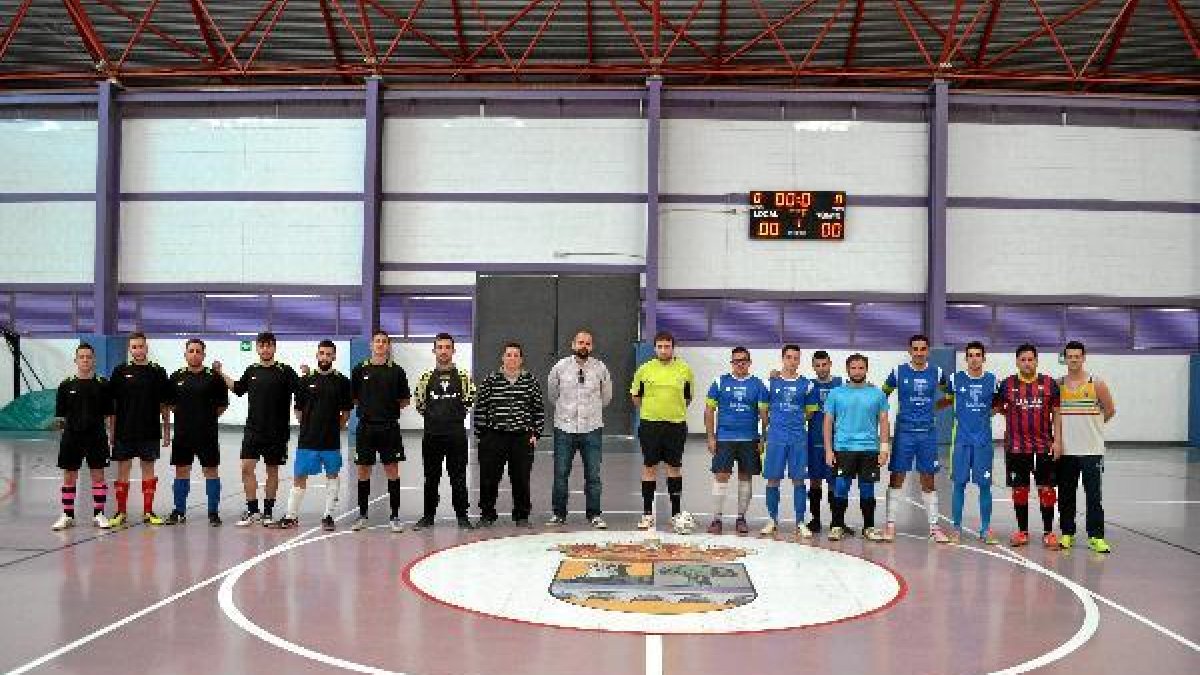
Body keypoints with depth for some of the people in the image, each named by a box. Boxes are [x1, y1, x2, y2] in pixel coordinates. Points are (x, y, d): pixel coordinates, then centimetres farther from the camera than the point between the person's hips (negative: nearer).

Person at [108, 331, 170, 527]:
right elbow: (112, 403, 5)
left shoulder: (157, 372, 3)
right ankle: (121, 512, 13)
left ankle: (148, 512, 13)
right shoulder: (121, 371, 2)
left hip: (150, 432, 0)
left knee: (148, 469, 6)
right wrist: (112, 430, 2)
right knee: (123, 470, 5)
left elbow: (164, 405, 6)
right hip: (124, 431, 0)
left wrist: (166, 431, 5)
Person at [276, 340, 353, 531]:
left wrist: (336, 427, 1)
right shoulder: (306, 380, 4)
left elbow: (347, 410, 5)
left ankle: (328, 516, 17)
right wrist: (306, 425, 8)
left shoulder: (342, 381, 0)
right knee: (299, 476, 4)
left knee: (332, 475, 8)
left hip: (331, 441, -1)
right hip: (307, 439, 1)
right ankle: (291, 516, 15)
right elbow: (298, 409, 11)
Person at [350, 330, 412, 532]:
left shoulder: (396, 371, 3)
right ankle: (362, 515, 18)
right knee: (363, 471, 6)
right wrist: (368, 407, 4)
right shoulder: (360, 369, 5)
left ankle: (394, 516, 8)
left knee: (392, 471, 1)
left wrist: (391, 407, -2)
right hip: (366, 427, 1)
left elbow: (405, 401, 8)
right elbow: (353, 398, 12)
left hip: (389, 428, -1)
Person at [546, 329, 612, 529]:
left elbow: (606, 395, 19)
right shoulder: (560, 367, 1)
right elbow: (551, 393, 17)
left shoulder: (600, 368, 3)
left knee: (593, 475, 3)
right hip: (564, 428, 0)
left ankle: (594, 514, 12)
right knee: (560, 474, 3)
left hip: (592, 428, 0)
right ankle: (558, 514, 15)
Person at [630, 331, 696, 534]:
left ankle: (676, 513, 15)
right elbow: (636, 396, 13)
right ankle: (647, 513, 12)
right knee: (649, 467, 4)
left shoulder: (685, 370, 3)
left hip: (676, 424, 0)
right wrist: (649, 411, 8)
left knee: (675, 467, 5)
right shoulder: (644, 369, 2)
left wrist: (677, 411, 8)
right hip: (649, 424, 0)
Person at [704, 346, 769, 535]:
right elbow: (709, 410, 4)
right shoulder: (720, 383, 3)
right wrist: (710, 437, -2)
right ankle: (716, 519, 2)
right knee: (721, 477, -5)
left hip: (749, 440, 1)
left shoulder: (757, 385, 5)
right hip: (724, 438, -1)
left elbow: (763, 413, 4)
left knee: (745, 477, 7)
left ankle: (741, 518, 18)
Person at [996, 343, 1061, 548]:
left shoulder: (1049, 383, 2)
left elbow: (1056, 413, 5)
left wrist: (1057, 441, -1)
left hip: (1044, 446, 0)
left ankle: (1048, 532, 13)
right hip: (1016, 447, 1)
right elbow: (996, 407, 13)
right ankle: (1022, 531, 18)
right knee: (1019, 489, 7)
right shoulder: (1007, 384, 2)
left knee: (1046, 489, 2)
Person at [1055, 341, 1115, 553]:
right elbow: (1056, 415, 1)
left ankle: (1096, 537, 3)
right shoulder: (1058, 385, 4)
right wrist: (1057, 442, -7)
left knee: (1094, 496, -3)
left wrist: (1092, 425, 12)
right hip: (1066, 450, 2)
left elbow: (1110, 410, 10)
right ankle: (1067, 533, 18)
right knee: (1065, 495, 8)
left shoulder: (1097, 384, -2)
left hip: (1092, 450, -2)